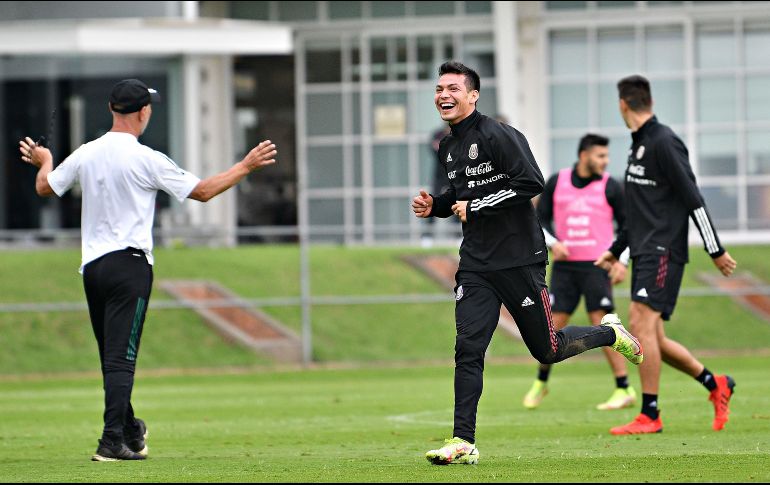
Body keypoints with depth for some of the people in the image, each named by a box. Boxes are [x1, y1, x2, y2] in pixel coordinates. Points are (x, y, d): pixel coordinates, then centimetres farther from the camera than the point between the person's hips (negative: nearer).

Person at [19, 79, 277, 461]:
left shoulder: (85, 155, 4)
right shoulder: (146, 160, -11)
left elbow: (45, 187, 19)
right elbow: (202, 191, -6)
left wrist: (43, 161, 40)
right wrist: (246, 166, 4)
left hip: (91, 267, 6)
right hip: (129, 264, -6)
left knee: (112, 357, 15)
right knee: (121, 358, -8)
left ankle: (130, 433, 28)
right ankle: (113, 441, -16)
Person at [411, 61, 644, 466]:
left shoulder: (498, 136, -14)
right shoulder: (448, 148, 12)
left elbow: (531, 183, -25)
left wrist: (475, 206, -21)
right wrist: (434, 207, 7)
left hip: (519, 260, -6)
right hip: (476, 263, 6)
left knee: (547, 350, 4)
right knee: (468, 349, -8)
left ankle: (610, 333, 32)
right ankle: (463, 444, -9)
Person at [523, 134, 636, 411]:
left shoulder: (609, 186, 0)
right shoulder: (557, 182, 5)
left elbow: (627, 225, 5)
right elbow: (541, 218, 11)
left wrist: (622, 261, -6)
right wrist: (552, 243, -7)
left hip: (597, 266, -2)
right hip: (564, 264, 2)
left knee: (602, 324, -12)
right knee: (554, 325, 2)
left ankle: (624, 390, -8)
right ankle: (541, 383, 23)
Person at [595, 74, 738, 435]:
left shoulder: (664, 142, -12)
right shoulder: (639, 144, 17)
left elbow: (693, 199, -14)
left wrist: (716, 251, -14)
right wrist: (615, 250, 28)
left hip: (663, 250, -9)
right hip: (644, 253, 9)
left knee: (641, 324, -16)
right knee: (650, 338, 7)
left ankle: (649, 415, -14)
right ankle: (716, 385, 20)